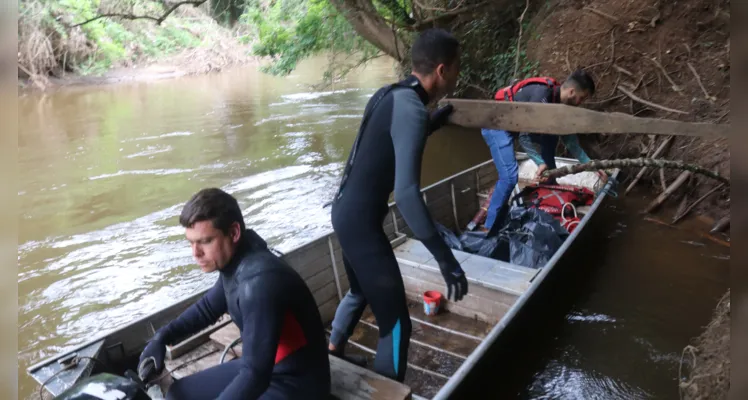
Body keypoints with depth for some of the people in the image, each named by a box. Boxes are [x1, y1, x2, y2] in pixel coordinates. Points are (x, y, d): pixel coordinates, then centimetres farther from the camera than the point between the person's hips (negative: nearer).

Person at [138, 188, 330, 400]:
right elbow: (208, 307, 18)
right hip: (261, 367, 9)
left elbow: (255, 376, -33)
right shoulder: (235, 261, -3)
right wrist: (162, 337, 5)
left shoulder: (259, 281, -32)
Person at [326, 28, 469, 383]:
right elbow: (406, 193, -32)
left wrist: (437, 120, 33)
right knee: (395, 322, 0)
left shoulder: (389, 95, 7)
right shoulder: (411, 109, -22)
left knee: (360, 291, 31)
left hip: (345, 211, 10)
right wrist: (446, 259, -29)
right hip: (361, 222, -10)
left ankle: (332, 356, 50)